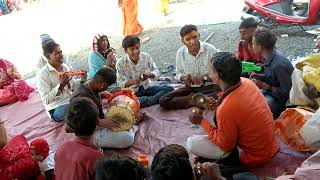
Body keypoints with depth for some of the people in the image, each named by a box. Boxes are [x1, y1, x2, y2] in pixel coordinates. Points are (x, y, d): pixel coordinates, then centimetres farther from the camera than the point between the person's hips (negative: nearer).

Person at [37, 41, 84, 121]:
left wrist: (82, 79, -2)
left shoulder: (65, 66, 5)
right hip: (56, 108, -7)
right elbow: (46, 100, -19)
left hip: (71, 99, 7)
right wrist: (61, 86, -27)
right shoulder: (42, 74, -15)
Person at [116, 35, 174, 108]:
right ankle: (154, 99, -26)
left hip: (147, 88, 2)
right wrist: (132, 82, -30)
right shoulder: (121, 63, -10)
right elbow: (119, 83, -10)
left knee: (169, 88, -18)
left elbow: (157, 72, 2)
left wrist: (150, 75, -22)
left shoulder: (146, 56, -5)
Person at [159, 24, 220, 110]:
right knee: (163, 101, -17)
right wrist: (183, 77, -14)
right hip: (190, 88, 3)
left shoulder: (211, 50, -14)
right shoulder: (180, 53, -3)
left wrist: (204, 78, -26)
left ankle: (191, 99, -18)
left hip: (209, 87, -3)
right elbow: (178, 74, 9)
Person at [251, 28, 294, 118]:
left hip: (281, 100, -9)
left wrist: (264, 86, -23)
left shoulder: (279, 65, -29)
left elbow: (287, 92, -25)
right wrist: (259, 77, -1)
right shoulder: (268, 58, -2)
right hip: (269, 93, 9)